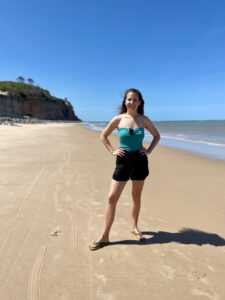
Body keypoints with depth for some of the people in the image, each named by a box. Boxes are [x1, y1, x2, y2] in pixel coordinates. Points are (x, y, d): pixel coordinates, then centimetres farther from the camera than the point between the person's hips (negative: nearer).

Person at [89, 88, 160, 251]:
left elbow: (157, 136, 13)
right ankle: (105, 236, 9)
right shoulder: (118, 119, -3)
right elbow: (103, 136, 8)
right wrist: (113, 151, -1)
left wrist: (149, 151, 2)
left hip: (140, 160, 1)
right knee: (112, 198, -3)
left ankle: (134, 227, 35)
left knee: (137, 196, 13)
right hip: (123, 161, -1)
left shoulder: (144, 120, 0)